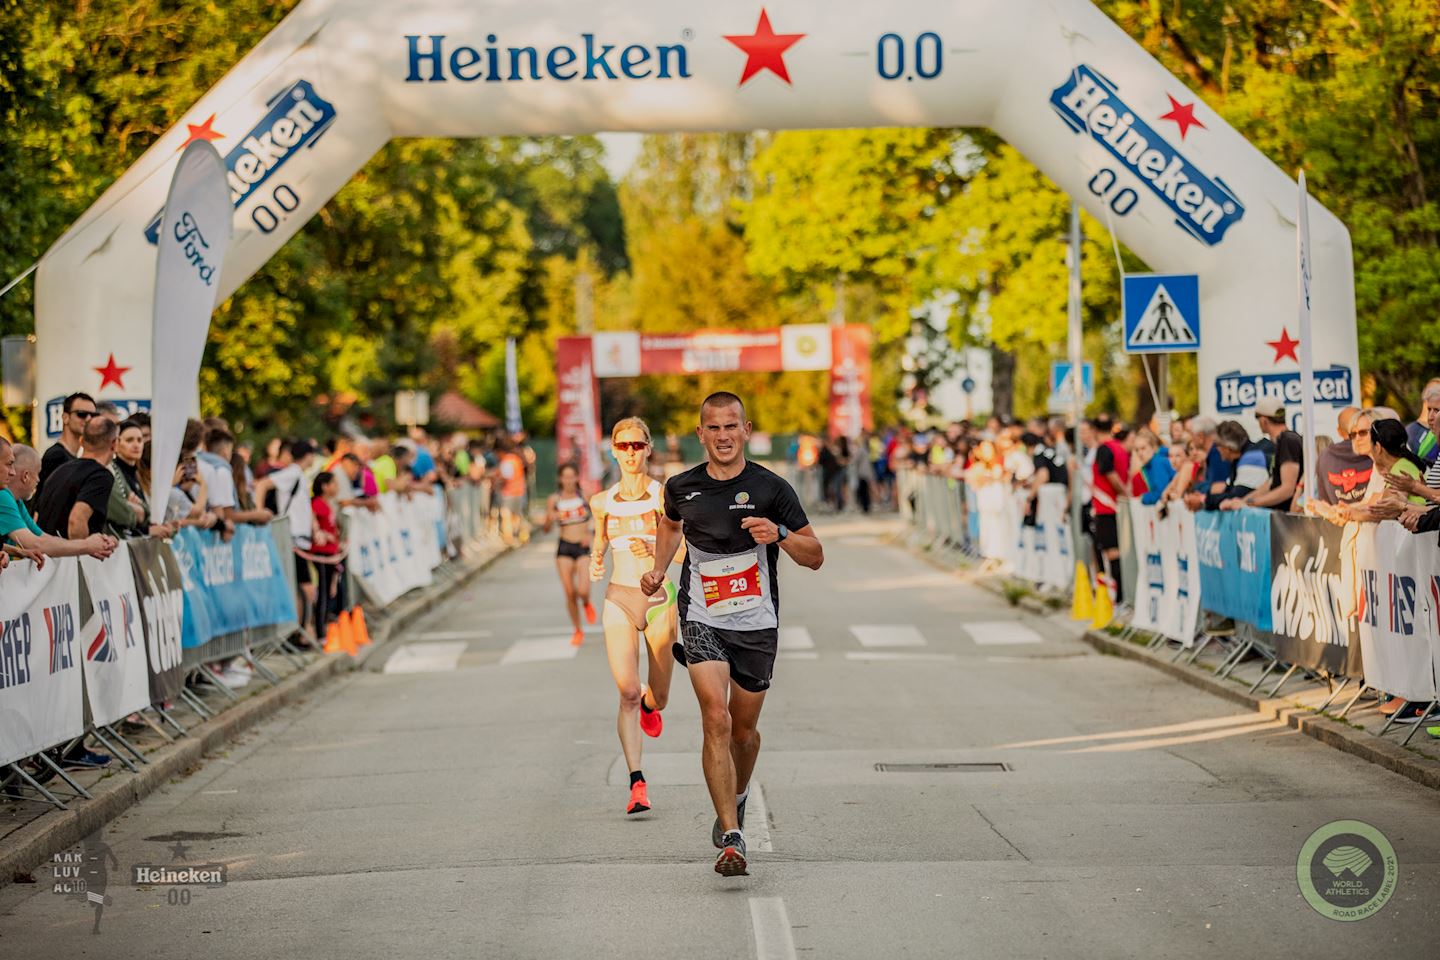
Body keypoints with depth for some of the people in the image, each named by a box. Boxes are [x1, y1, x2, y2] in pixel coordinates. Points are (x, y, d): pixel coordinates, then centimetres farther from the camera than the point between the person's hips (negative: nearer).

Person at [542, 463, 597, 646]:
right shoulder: (554, 500, 0)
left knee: (583, 590, -17)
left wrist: (593, 534, -9)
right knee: (569, 593, -1)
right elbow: (546, 529, 2)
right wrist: (550, 519, -19)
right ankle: (577, 630, 17)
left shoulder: (586, 495, -3)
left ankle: (587, 604, 20)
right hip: (564, 548, 1)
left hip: (584, 548, -1)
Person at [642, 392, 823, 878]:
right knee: (716, 719, -19)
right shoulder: (682, 488, 0)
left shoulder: (771, 488, -7)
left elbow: (815, 556, -5)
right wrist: (659, 569, 11)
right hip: (703, 621, 0)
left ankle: (737, 798, 46)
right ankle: (731, 838, -22)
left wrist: (778, 534, -23)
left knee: (743, 729, 13)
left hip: (757, 624, 0)